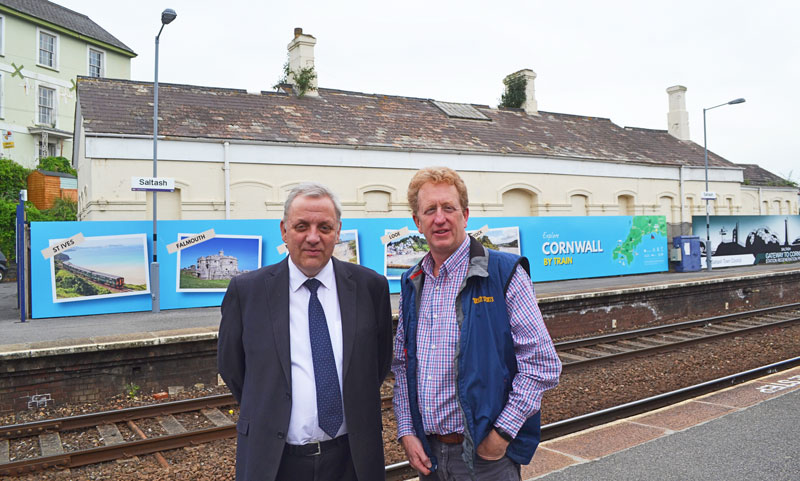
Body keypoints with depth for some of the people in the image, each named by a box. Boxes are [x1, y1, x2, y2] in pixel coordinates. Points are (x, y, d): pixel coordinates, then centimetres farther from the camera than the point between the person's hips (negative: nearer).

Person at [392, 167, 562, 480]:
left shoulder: (504, 273, -10)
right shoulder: (411, 283, 5)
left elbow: (542, 363, -11)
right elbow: (402, 365, 11)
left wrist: (502, 433, -14)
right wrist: (406, 431, 2)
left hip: (486, 454, -4)